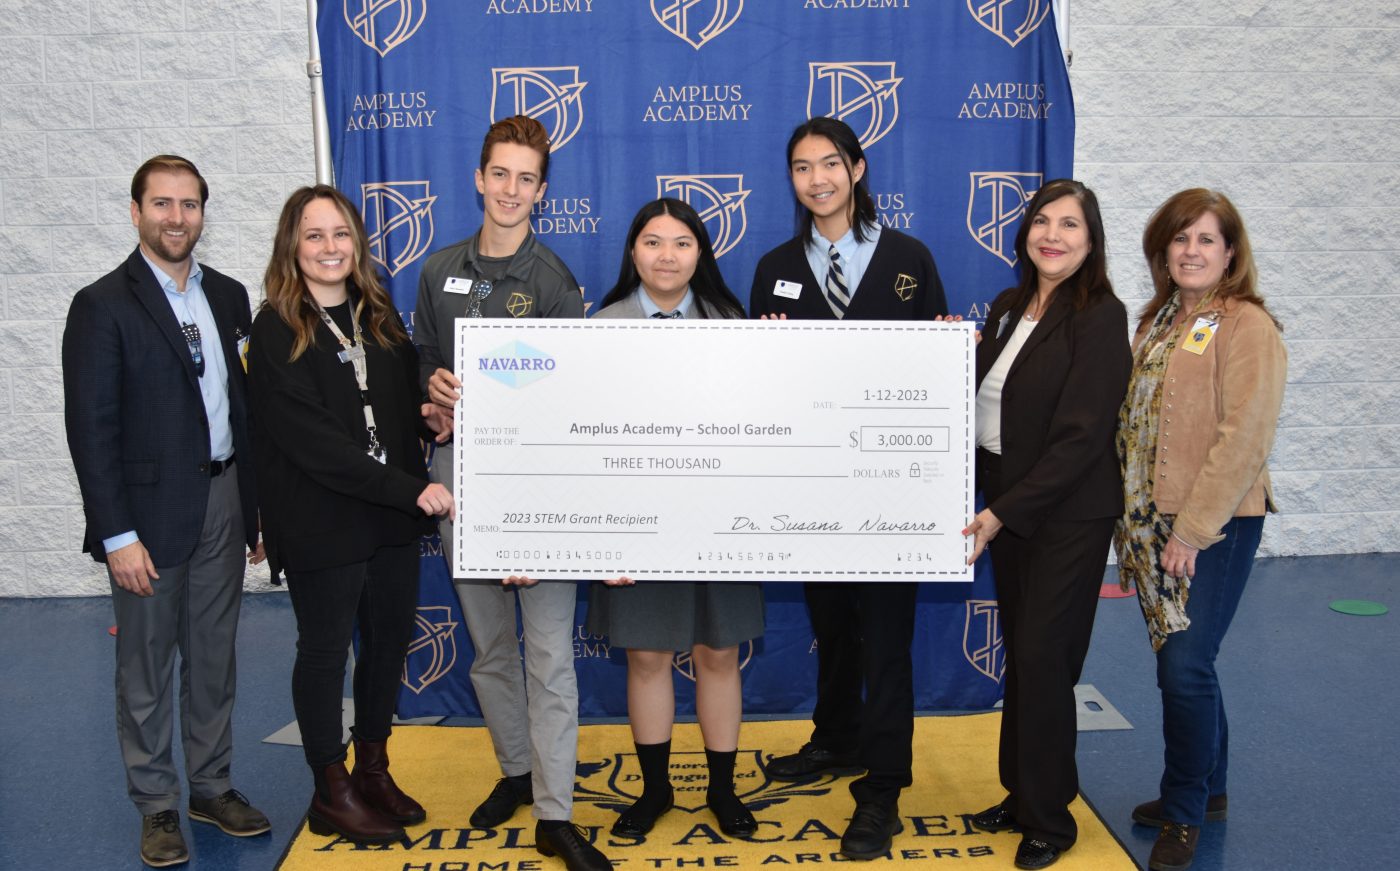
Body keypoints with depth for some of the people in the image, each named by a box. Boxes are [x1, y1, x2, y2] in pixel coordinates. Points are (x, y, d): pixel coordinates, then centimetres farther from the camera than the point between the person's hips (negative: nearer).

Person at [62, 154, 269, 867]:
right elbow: (90, 429, -11)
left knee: (214, 657, 15)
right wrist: (116, 536, -14)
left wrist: (259, 505, 8)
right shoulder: (103, 306, -8)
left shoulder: (228, 296, 8)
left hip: (224, 501, 5)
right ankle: (156, 806, 23)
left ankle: (212, 786, 30)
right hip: (151, 513, -5)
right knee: (146, 667, 8)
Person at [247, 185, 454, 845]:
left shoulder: (379, 316, 8)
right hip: (321, 524, -6)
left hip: (392, 518, 6)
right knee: (325, 650, 8)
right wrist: (412, 488, -22)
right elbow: (315, 441, -18)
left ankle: (373, 771, 32)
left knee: (390, 640, 13)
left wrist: (431, 409, -3)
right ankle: (332, 795, 24)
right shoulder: (276, 331, -10)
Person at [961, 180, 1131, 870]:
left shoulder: (1100, 317, -13)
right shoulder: (1007, 308, 8)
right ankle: (1023, 792, 28)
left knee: (1042, 657, -1)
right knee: (1020, 652, 14)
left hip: (1068, 513, -6)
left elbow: (1080, 436, -18)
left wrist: (1002, 514, -20)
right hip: (1005, 506, 6)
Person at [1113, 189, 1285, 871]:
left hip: (1213, 526, -7)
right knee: (1182, 662, 15)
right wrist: (1132, 516, 10)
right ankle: (1208, 790, 32)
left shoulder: (1247, 326, -10)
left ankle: (1183, 812, 14)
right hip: (1150, 520, 7)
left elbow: (1244, 437, -16)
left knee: (1185, 667, -5)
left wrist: (1193, 528, -18)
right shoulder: (1158, 321, 13)